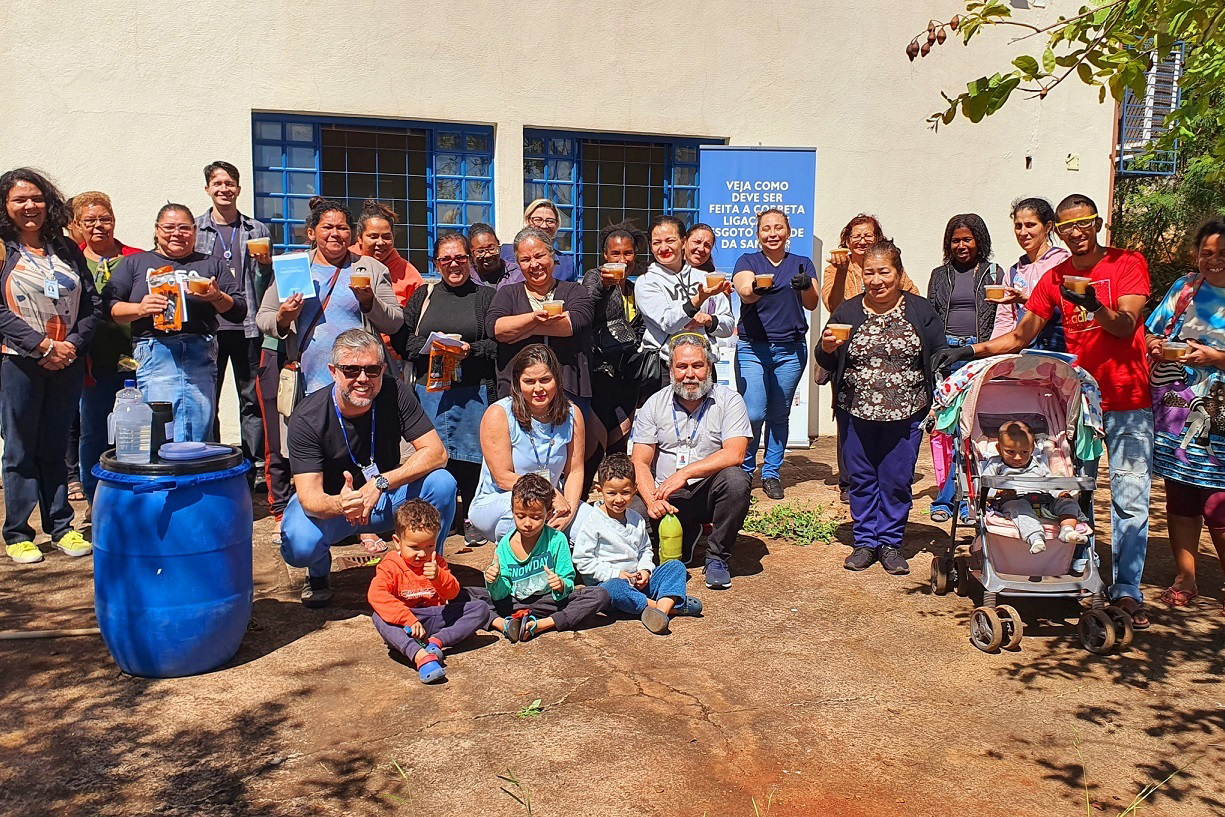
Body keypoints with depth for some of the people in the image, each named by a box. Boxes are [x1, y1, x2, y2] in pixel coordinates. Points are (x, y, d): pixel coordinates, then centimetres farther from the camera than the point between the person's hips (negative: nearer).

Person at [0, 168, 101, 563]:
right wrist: (42, 346, -15)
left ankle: (61, 527, 19)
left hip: (67, 363, 3)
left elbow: (93, 304, 7)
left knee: (55, 449, 11)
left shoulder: (66, 249, 10)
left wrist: (74, 343, -7)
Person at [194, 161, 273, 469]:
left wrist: (266, 265, -7)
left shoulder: (257, 230, 9)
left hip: (248, 327, 0)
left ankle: (252, 468, 11)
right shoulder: (194, 229, 8)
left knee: (253, 401, 3)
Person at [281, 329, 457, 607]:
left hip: (386, 498, 1)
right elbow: (308, 496, -28)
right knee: (299, 546, -33)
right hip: (329, 503, -1)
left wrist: (380, 483, -36)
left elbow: (436, 453, -23)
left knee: (442, 483, -26)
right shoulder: (307, 417, -23)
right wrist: (340, 505, -52)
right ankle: (318, 574, 8)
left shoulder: (394, 393, -19)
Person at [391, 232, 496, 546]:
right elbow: (400, 337, 7)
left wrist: (471, 350, -15)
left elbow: (501, 341, -1)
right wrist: (428, 348, -9)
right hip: (429, 388, 2)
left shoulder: (486, 296, 8)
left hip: (474, 390, -2)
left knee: (471, 453, -1)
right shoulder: (423, 296, 15)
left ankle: (471, 517, 13)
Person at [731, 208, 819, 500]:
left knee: (779, 415, 8)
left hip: (791, 350, 2)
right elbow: (744, 292, -17)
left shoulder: (802, 264, 9)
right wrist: (756, 287, -40)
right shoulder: (747, 261, 4)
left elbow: (812, 304, -3)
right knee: (753, 415, -9)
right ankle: (743, 471, 12)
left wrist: (806, 286, -26)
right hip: (752, 348, -2)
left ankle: (771, 475, 21)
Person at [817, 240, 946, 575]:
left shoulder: (921, 311, 2)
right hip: (856, 413, 1)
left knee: (897, 480, 5)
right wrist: (827, 348, -16)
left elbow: (939, 359, 5)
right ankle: (865, 542, 21)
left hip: (905, 415, -1)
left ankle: (890, 543, 20)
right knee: (861, 479, 8)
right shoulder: (847, 312, 4)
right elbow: (826, 363, 7)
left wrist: (937, 403, -4)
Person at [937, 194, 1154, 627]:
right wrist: (970, 350, 3)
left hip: (1127, 400, -3)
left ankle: (1127, 591, 3)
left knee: (1130, 499, -4)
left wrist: (1095, 307, -34)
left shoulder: (1128, 263, -2)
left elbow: (1126, 326, -14)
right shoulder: (1055, 278, 10)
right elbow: (1020, 336, 12)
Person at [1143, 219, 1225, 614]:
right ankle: (1185, 579, 21)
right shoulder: (1183, 288, 11)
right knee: (1179, 496, 9)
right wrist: (1154, 345, -6)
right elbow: (1151, 332, 15)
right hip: (1174, 413, 4)